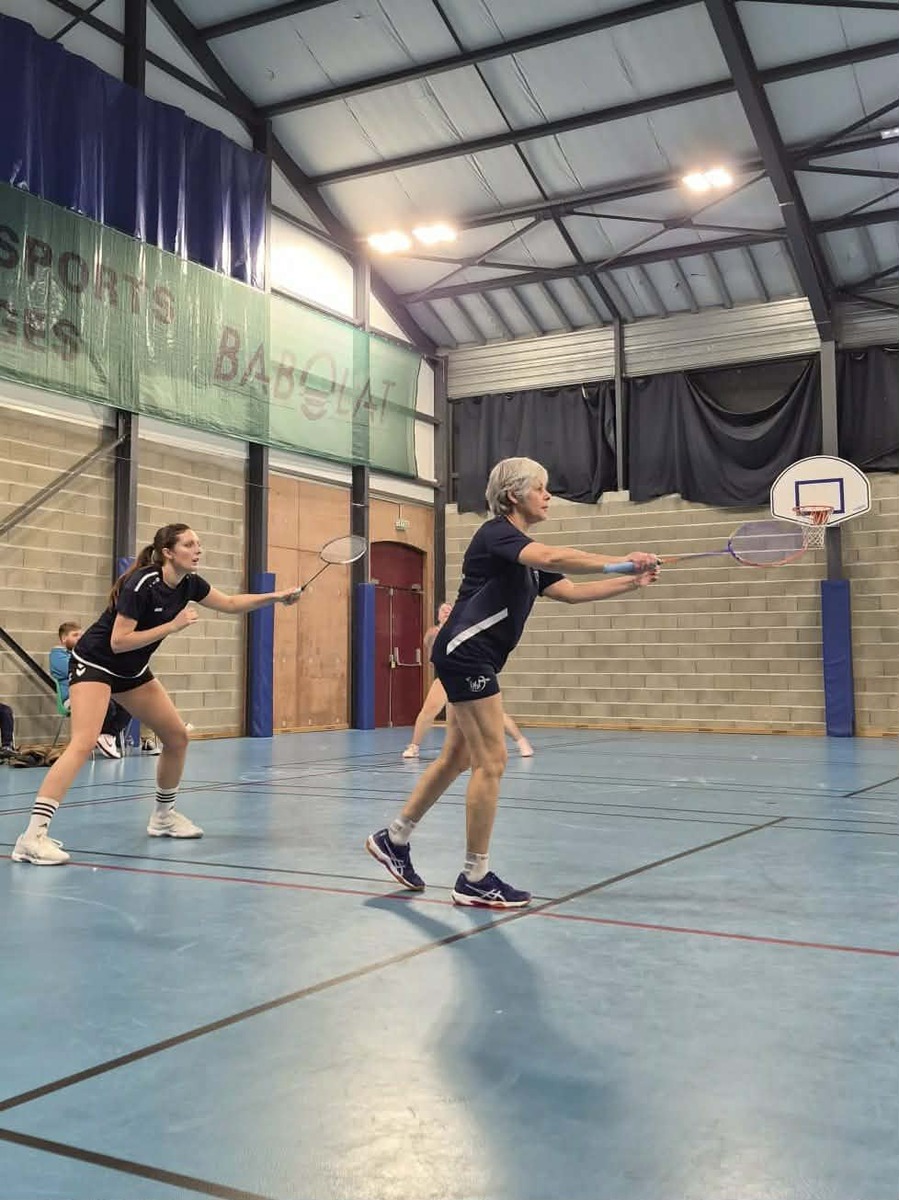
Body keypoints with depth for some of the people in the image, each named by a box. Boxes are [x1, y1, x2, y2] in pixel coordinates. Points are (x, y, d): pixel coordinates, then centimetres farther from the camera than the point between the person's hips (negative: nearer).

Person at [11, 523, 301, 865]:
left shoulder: (188, 583, -5)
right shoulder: (140, 585, -26)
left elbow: (230, 603, 10)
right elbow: (118, 642, -27)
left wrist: (275, 597, 2)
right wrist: (172, 626, -28)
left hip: (132, 671, 8)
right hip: (94, 664, -8)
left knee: (177, 737, 8)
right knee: (83, 744, -25)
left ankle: (163, 815, 27)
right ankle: (33, 836, -29)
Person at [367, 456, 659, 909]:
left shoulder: (525, 555, 17)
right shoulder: (495, 533, -13)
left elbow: (571, 591, 14)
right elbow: (554, 558, -30)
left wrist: (630, 582, 5)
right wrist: (620, 561, -29)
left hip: (472, 660, 10)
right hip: (465, 654, -10)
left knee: (457, 757, 15)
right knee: (491, 762, -7)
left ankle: (393, 839, 28)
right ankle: (475, 880, 1)